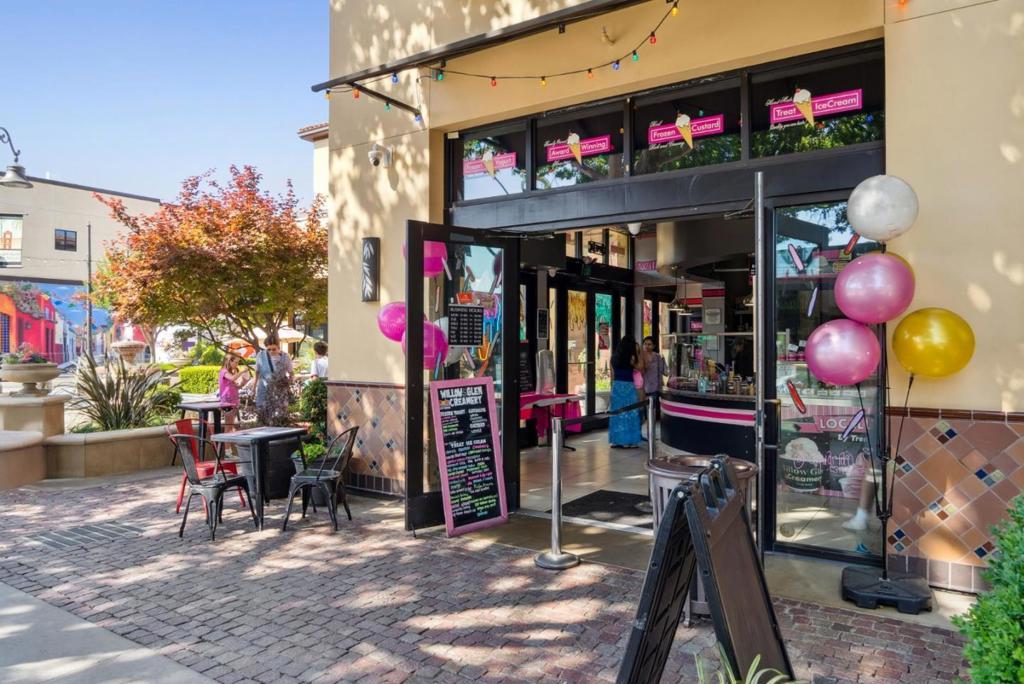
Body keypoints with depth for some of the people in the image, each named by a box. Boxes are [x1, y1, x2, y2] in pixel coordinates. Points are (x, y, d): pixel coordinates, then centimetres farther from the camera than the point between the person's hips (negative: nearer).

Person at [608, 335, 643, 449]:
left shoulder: (615, 357, 7)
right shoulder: (631, 357, -9)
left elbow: (612, 374, 11)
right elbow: (639, 367, 5)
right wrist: (638, 353, 6)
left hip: (616, 386, 6)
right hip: (628, 386, -6)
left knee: (617, 413, 10)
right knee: (629, 413, 2)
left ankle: (616, 441, 13)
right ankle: (628, 441, 4)